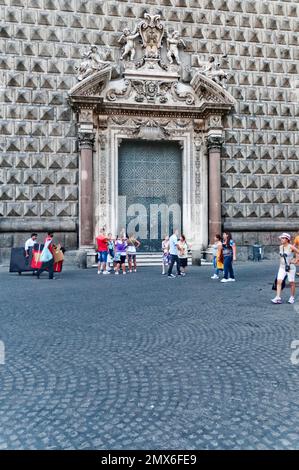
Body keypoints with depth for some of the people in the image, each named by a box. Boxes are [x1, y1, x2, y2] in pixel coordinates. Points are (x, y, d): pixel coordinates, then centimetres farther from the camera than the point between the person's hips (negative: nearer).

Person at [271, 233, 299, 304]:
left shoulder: (291, 247, -13)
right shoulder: (280, 247, 6)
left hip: (290, 267, -5)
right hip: (282, 267, 5)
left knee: (291, 283, 6)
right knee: (279, 281, -7)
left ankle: (292, 297, 22)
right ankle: (278, 298, -10)